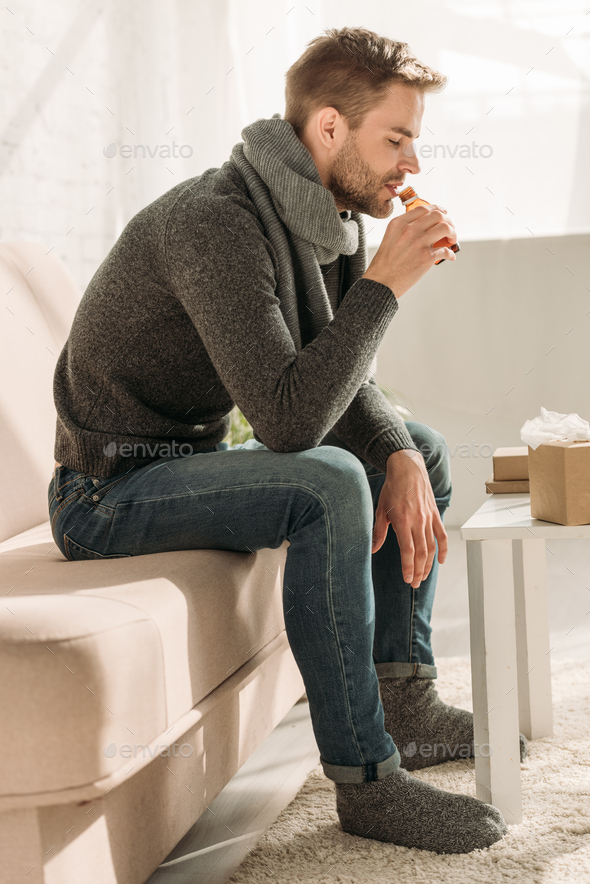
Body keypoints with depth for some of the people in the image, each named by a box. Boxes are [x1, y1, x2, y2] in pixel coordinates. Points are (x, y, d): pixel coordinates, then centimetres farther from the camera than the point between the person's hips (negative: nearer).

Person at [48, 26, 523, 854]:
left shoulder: (331, 223, 3)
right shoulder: (216, 225, -26)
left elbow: (343, 388, 8)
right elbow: (289, 420, -34)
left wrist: (402, 461, -12)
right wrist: (385, 284, -27)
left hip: (190, 463, 10)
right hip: (109, 493, -9)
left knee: (425, 449, 11)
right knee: (328, 484, -32)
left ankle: (404, 704, 11)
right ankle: (366, 778, -21)